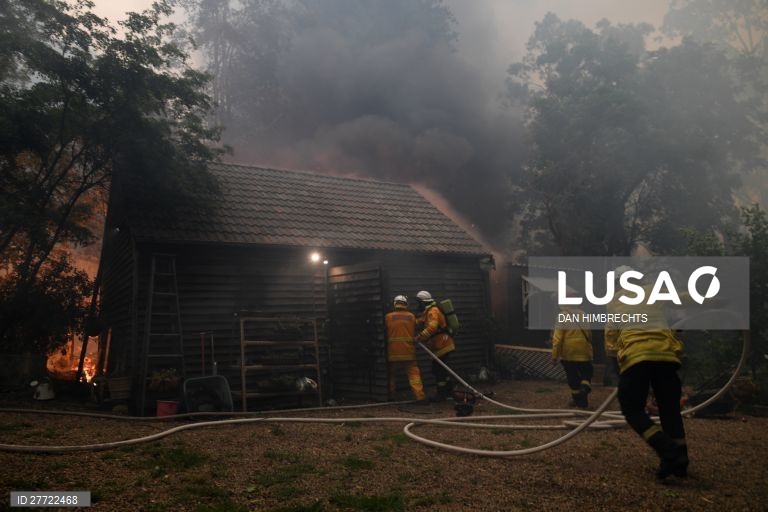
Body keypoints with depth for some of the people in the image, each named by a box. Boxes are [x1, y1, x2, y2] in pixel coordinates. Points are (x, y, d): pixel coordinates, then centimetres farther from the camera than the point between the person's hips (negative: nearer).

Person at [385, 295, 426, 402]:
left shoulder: (388, 317, -4)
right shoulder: (411, 316, 1)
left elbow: (386, 333, 5)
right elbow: (414, 332, 10)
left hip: (393, 353, 0)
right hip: (408, 352, 0)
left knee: (392, 375, 16)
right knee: (414, 374, 0)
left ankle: (390, 396, 23)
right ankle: (420, 396, -12)